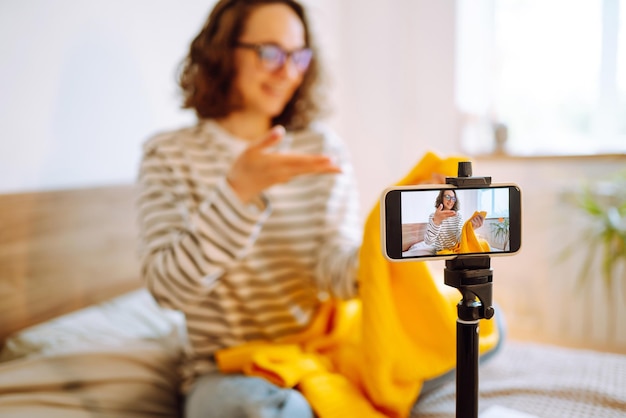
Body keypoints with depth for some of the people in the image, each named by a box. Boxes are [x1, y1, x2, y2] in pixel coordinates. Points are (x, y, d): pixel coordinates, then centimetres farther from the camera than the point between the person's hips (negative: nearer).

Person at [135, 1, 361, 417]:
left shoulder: (324, 146, 5)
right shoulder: (170, 154, -1)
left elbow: (337, 271, -7)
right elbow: (167, 286, -15)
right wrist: (239, 189, -26)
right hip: (227, 372, -2)